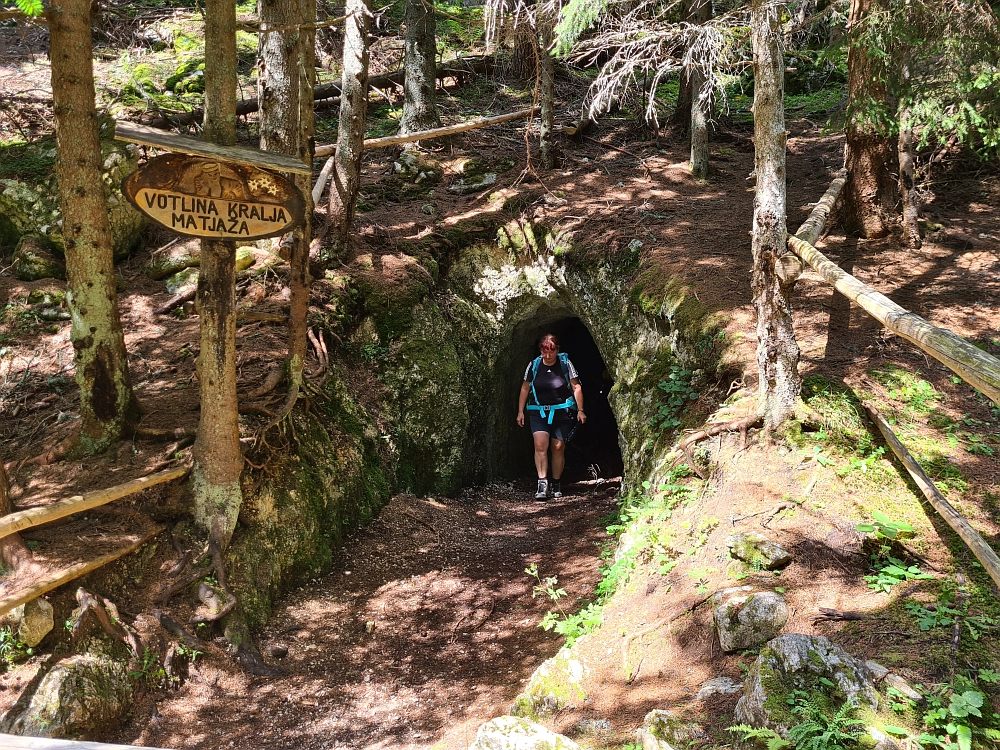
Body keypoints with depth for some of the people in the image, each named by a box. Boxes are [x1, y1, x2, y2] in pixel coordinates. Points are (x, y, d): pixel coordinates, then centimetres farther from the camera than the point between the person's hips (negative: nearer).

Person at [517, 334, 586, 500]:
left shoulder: (565, 364, -4)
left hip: (562, 412, -1)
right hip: (538, 412, 1)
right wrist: (520, 411, 8)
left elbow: (576, 387, -1)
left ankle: (555, 484, 16)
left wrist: (580, 410, -5)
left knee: (558, 447, 2)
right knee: (540, 445, -16)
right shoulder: (534, 365, 1)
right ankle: (543, 483, -18)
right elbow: (525, 388, 10)